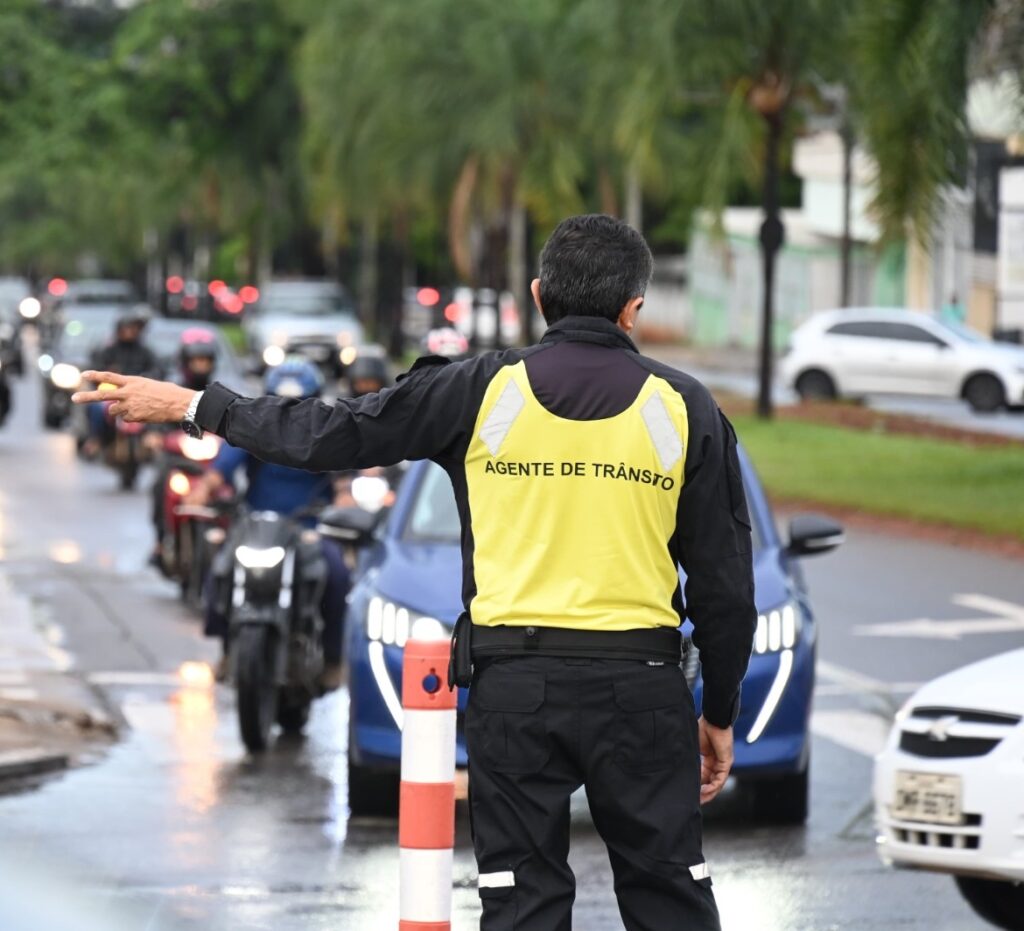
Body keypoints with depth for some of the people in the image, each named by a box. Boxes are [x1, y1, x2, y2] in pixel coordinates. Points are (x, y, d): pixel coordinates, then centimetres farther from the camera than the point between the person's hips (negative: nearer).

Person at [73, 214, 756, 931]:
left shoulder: (484, 391, -1)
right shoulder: (685, 408, 0)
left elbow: (334, 434, 3)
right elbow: (725, 581, 2)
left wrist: (195, 407, 16)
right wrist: (720, 713, 13)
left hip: (513, 685, 0)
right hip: (640, 685, 0)